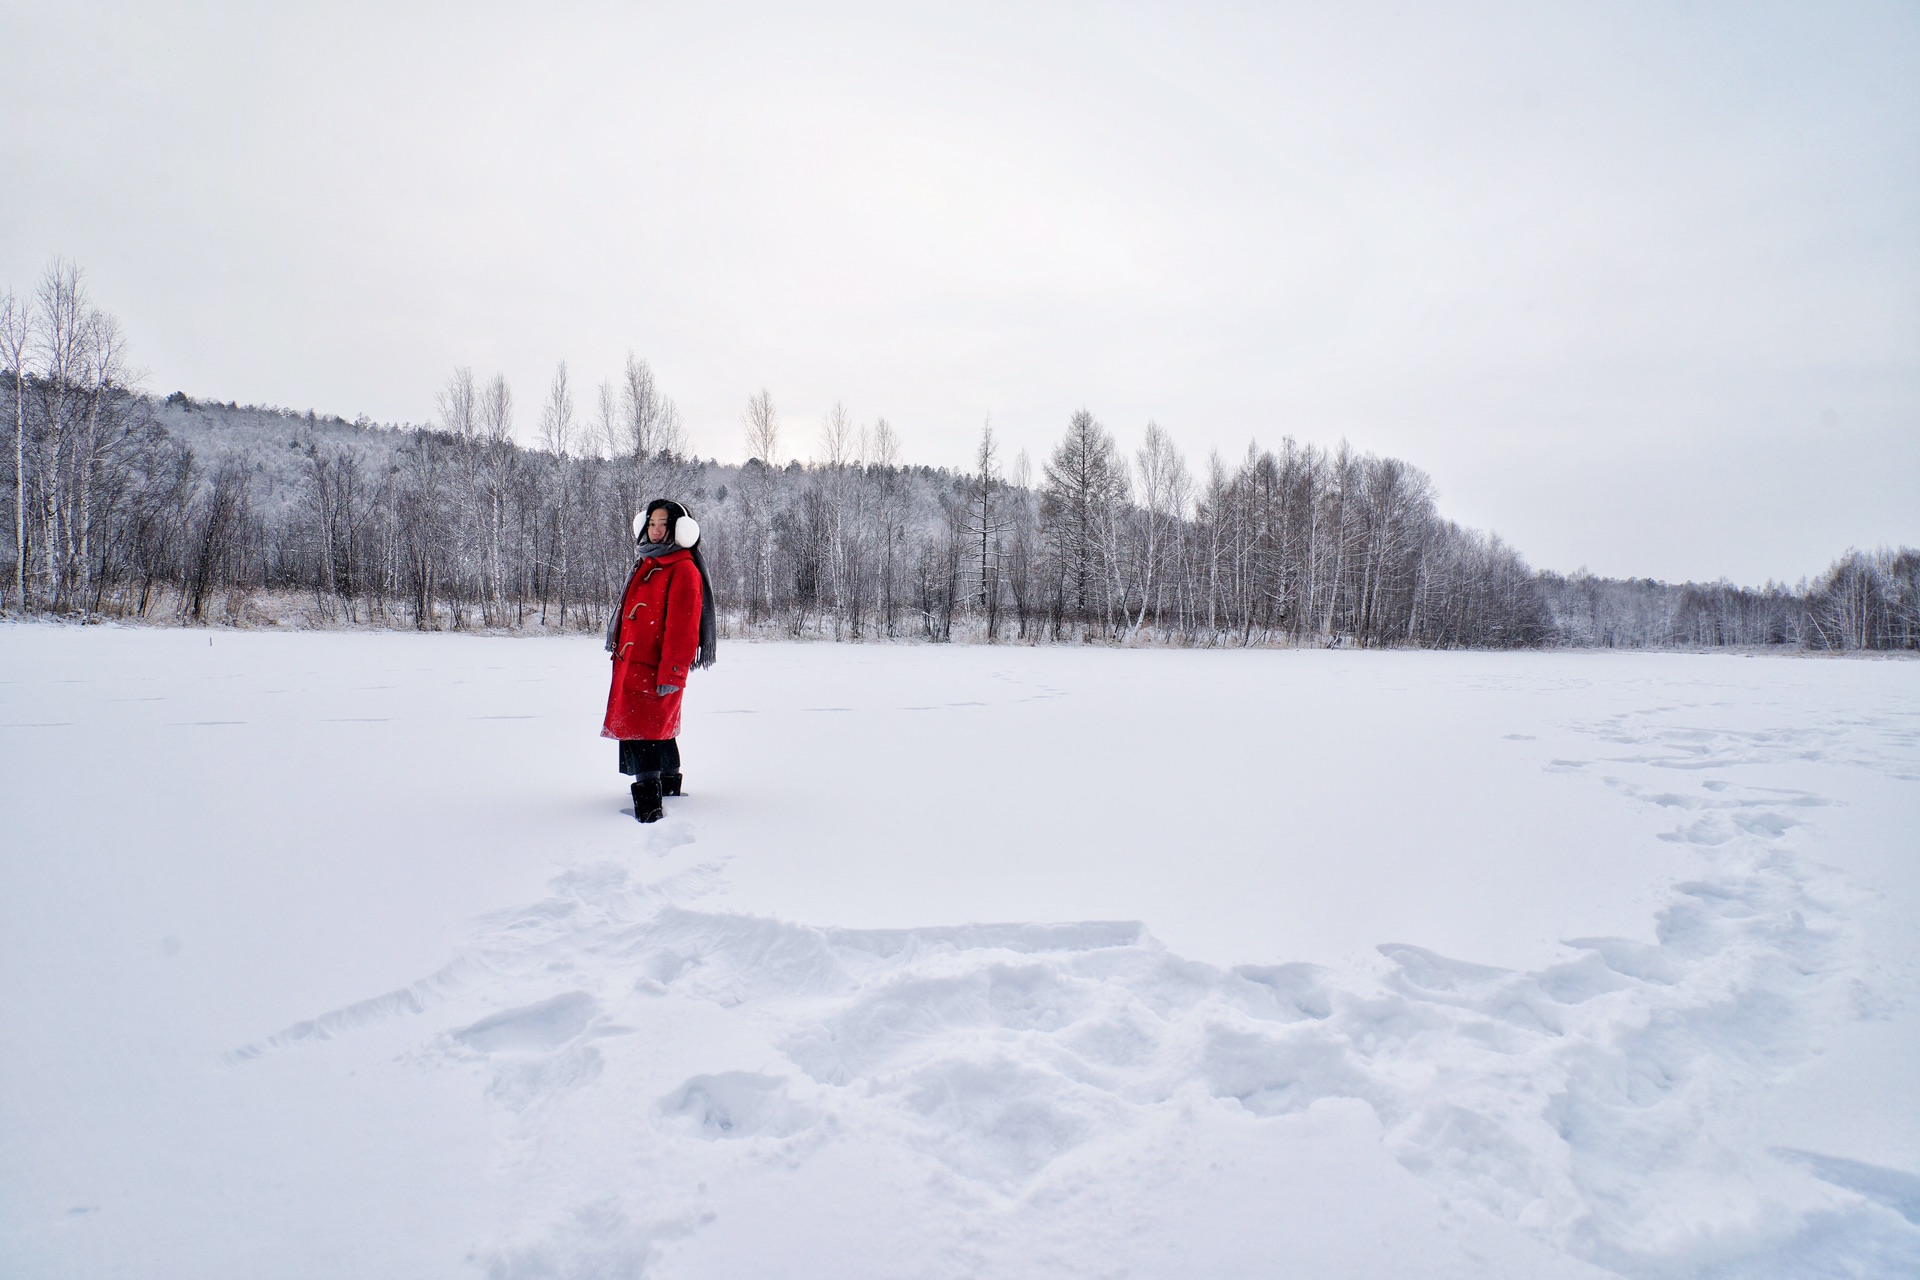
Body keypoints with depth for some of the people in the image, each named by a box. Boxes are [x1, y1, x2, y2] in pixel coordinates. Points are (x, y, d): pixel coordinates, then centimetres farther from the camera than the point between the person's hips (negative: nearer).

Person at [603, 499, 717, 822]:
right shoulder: (647, 564, 18)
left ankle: (648, 800, -18)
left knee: (640, 729, -16)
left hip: (656, 668, -9)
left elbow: (682, 627, -18)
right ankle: (669, 784, 34)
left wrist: (671, 673, -20)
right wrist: (619, 651, 22)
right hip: (632, 663, 9)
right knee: (659, 727, 20)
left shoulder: (683, 569, -12)